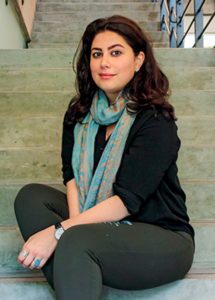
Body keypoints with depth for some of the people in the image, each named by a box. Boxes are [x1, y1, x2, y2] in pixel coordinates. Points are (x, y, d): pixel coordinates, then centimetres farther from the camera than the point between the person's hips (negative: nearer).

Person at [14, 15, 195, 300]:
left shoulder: (156, 123, -17)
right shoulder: (80, 113, 3)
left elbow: (127, 201, -22)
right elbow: (72, 174, -3)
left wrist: (59, 231, -26)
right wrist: (75, 218, -21)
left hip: (163, 238, -7)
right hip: (101, 221, 7)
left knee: (76, 242, -33)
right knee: (31, 196, -10)